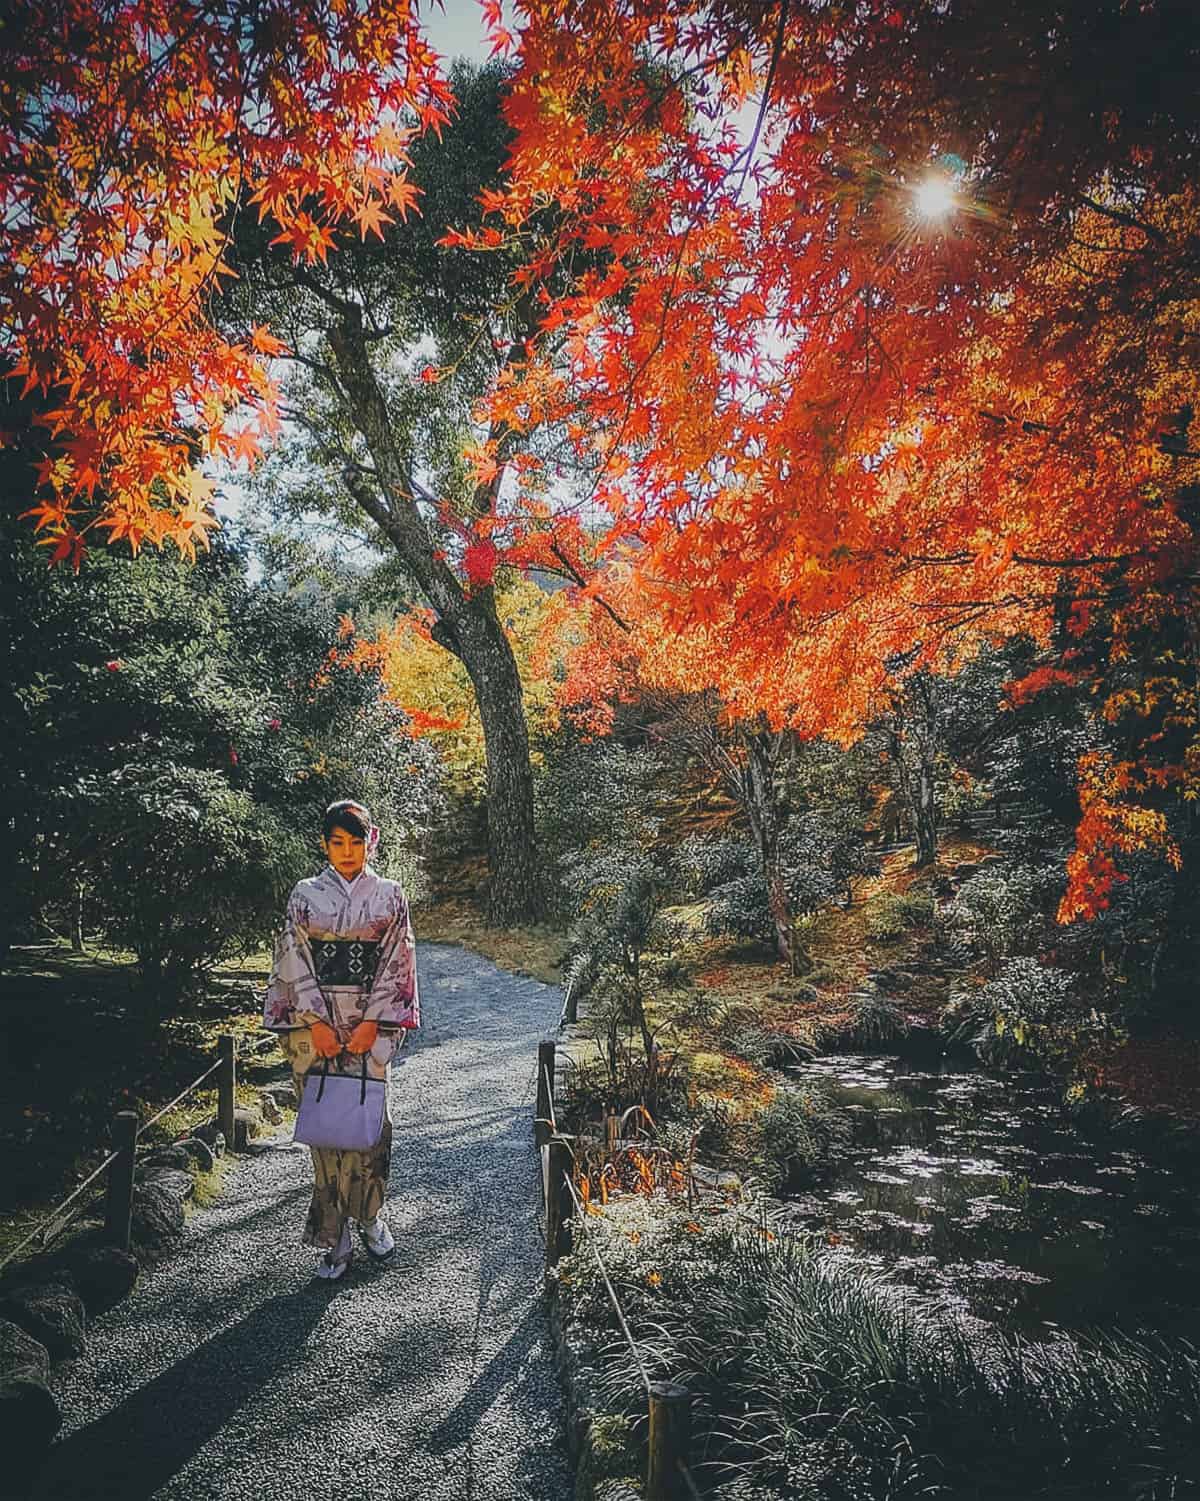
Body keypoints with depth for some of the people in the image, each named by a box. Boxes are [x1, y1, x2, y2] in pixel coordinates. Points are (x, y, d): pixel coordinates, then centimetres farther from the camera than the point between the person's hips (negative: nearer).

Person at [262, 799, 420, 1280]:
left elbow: (396, 962, 0)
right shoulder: (306, 895, 4)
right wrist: (316, 1022, -9)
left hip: (369, 1023, 0)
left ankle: (370, 1214, 23)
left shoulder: (389, 894, 4)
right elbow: (295, 963, -1)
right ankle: (335, 1236, 12)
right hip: (315, 1024, 0)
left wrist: (371, 1021, -8)